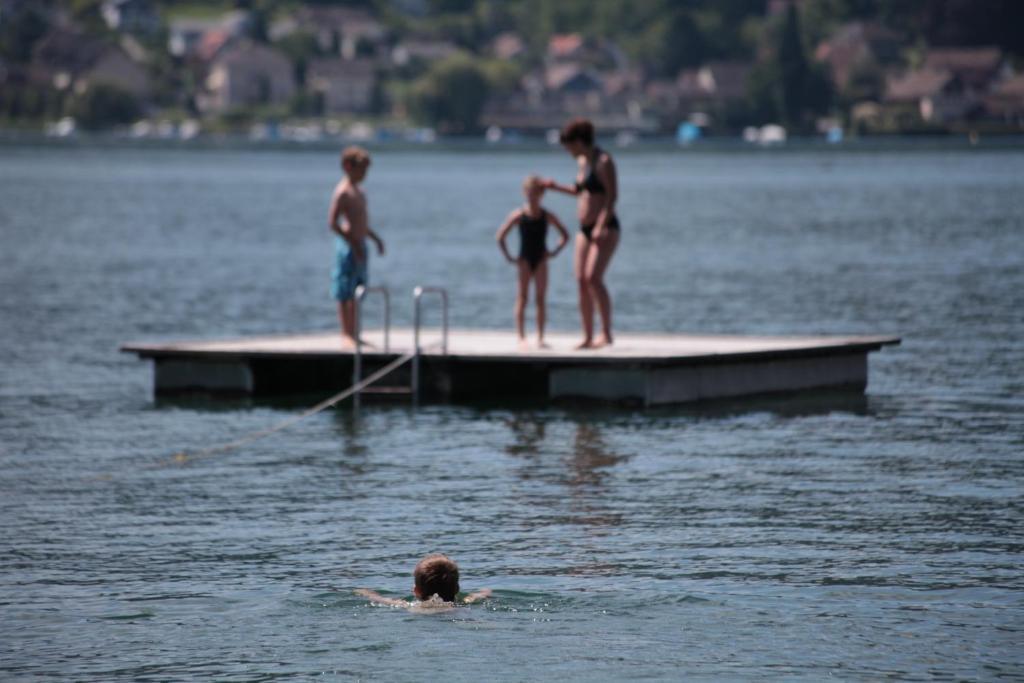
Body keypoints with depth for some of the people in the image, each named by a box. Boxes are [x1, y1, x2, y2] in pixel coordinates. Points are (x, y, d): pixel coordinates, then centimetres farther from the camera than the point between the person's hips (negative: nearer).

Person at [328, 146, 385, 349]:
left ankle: (353, 334, 17)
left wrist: (375, 238, 20)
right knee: (345, 294, -4)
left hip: (359, 245, 9)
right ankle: (346, 335, -2)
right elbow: (332, 222, -20)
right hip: (348, 246, -9)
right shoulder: (343, 192, -14)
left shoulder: (358, 191, 14)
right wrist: (353, 243, -21)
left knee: (357, 294, 12)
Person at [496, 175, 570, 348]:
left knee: (540, 298, 0)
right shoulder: (519, 215, -7)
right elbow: (500, 236, -3)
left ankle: (540, 338, 2)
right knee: (522, 297, -3)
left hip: (540, 260, 2)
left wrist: (554, 252, -1)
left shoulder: (547, 216, -1)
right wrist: (509, 257, -6)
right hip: (525, 260, -2)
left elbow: (565, 236, 9)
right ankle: (521, 337, -3)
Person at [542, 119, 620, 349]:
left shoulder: (604, 162, -11)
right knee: (582, 282, 2)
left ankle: (606, 332, -20)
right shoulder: (583, 161, 15)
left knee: (593, 278, -22)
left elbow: (612, 196, -19)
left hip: (606, 229, -9)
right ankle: (588, 338, 5)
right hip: (586, 230, 9)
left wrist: (600, 226, -26)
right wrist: (557, 188, 25)